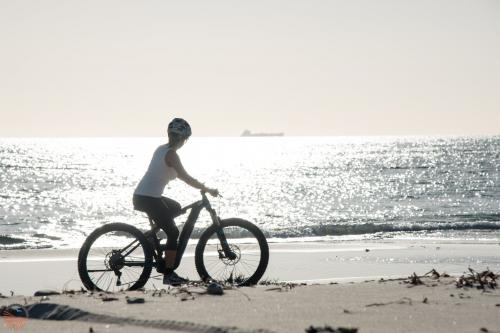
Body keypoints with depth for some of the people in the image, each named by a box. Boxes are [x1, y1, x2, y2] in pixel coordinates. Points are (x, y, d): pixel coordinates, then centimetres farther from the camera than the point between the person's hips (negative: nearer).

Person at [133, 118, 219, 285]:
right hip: (148, 199, -9)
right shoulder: (171, 155, -15)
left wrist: (200, 185, 23)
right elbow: (186, 178, -19)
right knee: (173, 233, -3)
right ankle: (168, 274, -3)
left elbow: (177, 175, 24)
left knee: (175, 208, 30)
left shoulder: (161, 149, 13)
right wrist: (208, 190, -11)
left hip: (141, 196, 9)